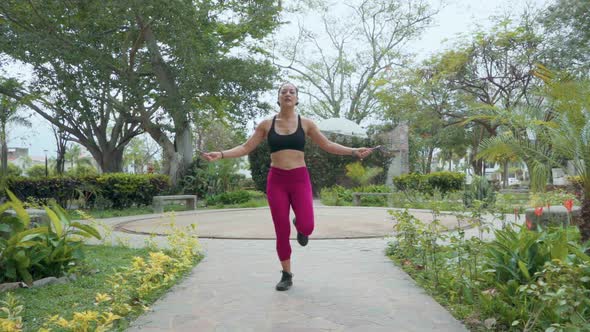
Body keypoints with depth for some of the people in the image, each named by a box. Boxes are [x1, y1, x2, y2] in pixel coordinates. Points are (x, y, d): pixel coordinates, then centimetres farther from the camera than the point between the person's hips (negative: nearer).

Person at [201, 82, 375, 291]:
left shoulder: (305, 123, 4)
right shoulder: (267, 124, 3)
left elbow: (328, 145, 7)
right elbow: (246, 148, 4)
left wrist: (353, 152, -4)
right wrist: (221, 154, -9)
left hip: (300, 179, 0)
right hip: (276, 180, 0)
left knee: (306, 227, -15)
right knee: (282, 231, 2)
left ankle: (299, 227, 24)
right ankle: (286, 275, 21)